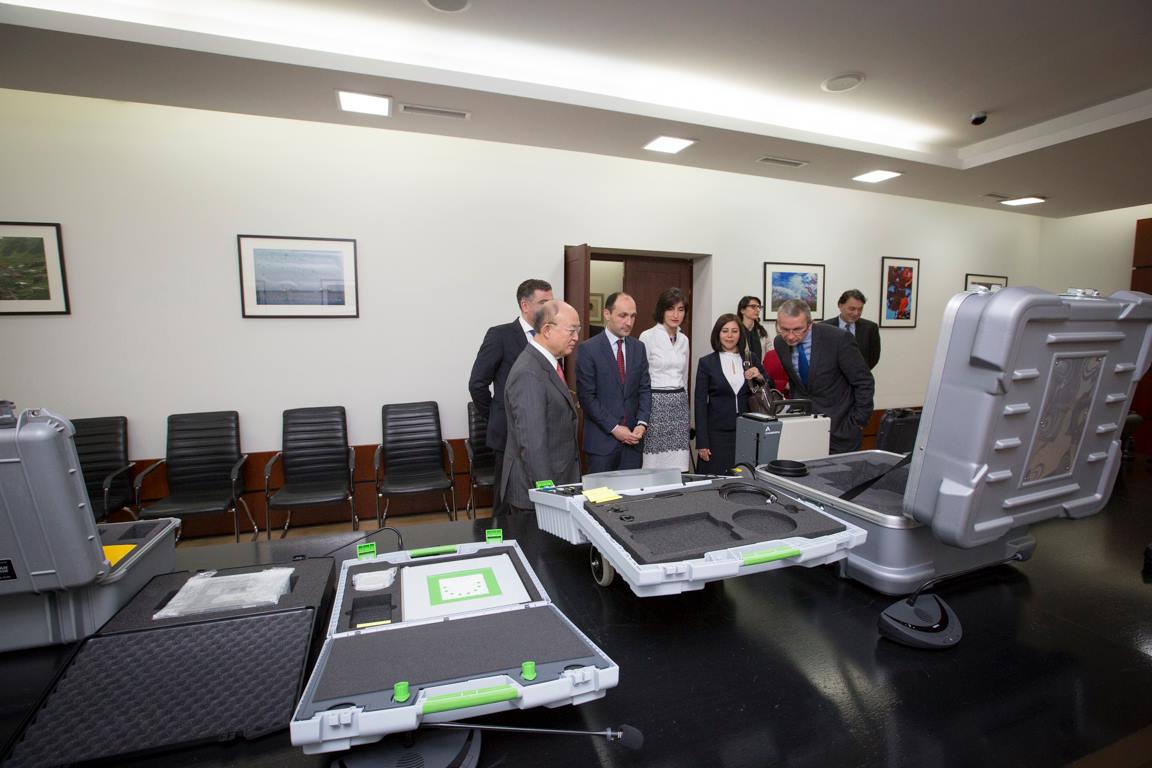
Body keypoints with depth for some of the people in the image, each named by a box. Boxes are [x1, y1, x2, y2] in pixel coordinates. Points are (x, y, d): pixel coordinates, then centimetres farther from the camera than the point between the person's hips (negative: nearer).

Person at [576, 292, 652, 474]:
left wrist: (642, 423, -4)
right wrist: (614, 428, -12)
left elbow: (645, 389, 10)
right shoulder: (588, 349, -6)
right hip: (601, 439, -4)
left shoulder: (638, 348, 10)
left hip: (633, 437, 4)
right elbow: (587, 396, -10)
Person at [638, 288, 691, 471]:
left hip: (679, 405, 6)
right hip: (656, 402, -5)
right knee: (654, 464, -4)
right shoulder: (647, 337, -6)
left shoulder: (684, 339, 12)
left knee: (678, 466, 4)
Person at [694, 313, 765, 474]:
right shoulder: (706, 363, 0)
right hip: (717, 433, -2)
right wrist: (702, 443, -7)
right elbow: (700, 403, -2)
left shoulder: (751, 360, 8)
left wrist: (760, 378, -6)